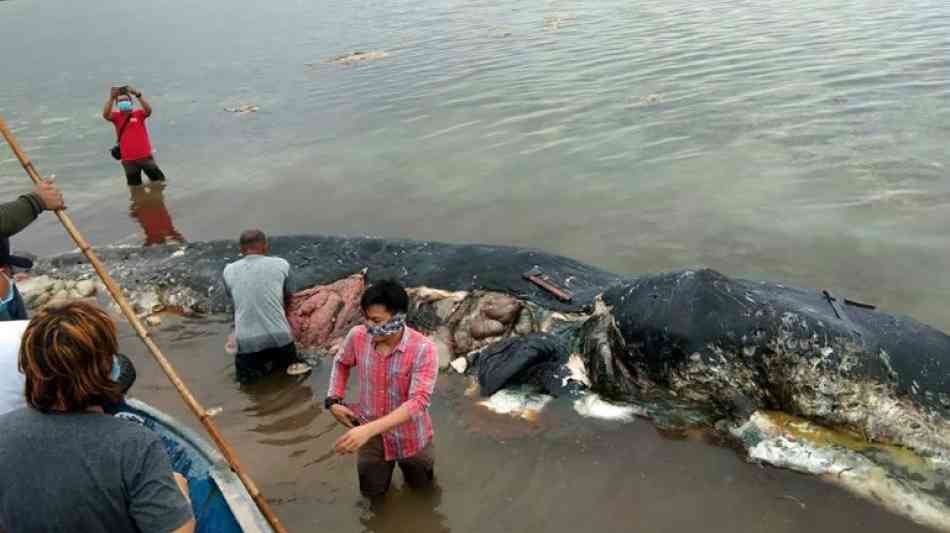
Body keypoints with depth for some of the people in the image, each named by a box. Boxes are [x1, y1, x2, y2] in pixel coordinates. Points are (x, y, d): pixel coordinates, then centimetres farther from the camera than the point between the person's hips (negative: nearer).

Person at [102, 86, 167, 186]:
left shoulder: (139, 114, -1)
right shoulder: (116, 116, 3)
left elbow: (148, 110, -21)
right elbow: (105, 115, -18)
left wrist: (138, 94, -33)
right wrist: (111, 98, -30)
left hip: (145, 156, -2)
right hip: (128, 160, 2)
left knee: (159, 181, 9)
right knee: (134, 186, 17)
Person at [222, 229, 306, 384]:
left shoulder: (229, 271, 4)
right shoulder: (282, 265, 2)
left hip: (246, 339, 0)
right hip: (279, 335, 0)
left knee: (245, 375, 25)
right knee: (289, 361, 30)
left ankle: (264, 365, -1)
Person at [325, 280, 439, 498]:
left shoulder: (423, 350, -31)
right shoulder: (357, 336, -18)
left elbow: (418, 401, -38)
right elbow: (342, 363, 5)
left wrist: (368, 429, -45)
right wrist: (333, 401, -7)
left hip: (410, 436, -2)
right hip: (371, 435, 2)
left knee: (421, 484, 23)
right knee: (372, 490, 20)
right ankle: (387, 462, 48)